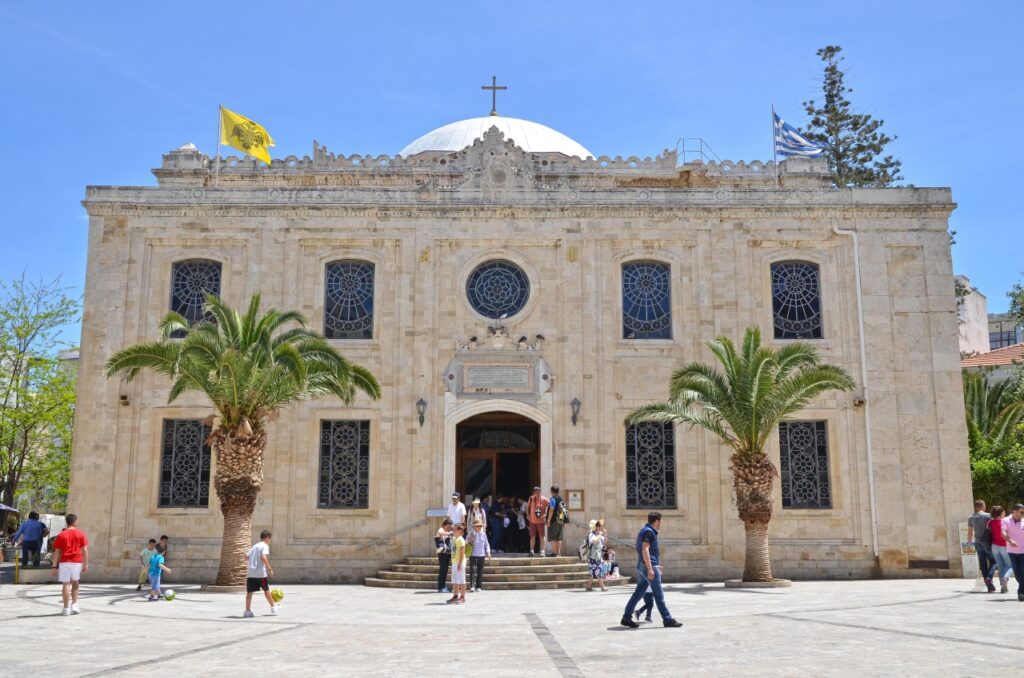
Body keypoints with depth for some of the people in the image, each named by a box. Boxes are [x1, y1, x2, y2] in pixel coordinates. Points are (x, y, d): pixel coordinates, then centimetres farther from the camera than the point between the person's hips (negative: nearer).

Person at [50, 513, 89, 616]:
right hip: (77, 562, 0)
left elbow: (57, 552, 2)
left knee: (65, 584, -1)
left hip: (64, 562, 0)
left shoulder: (61, 535, 4)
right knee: (75, 583, 18)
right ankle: (74, 605, 11)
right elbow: (85, 550, -1)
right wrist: (86, 564, 2)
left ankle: (66, 609, -2)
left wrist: (54, 566, 5)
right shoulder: (81, 534, 3)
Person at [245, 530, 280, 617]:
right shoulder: (265, 546, -4)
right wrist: (269, 568, -16)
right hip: (261, 573, -5)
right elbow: (263, 557, -20)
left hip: (251, 572, 5)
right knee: (266, 590, 11)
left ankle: (248, 611, -3)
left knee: (249, 592, 3)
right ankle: (273, 607, 25)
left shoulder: (255, 546, 18)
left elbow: (247, 556, 16)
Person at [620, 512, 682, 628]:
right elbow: (645, 550, -22)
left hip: (642, 567, 10)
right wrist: (650, 569, -26)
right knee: (658, 595, -4)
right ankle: (667, 620, 1)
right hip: (648, 566, -10)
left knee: (638, 593, 9)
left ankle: (626, 618, 7)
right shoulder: (648, 532, -12)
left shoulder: (645, 531, 19)